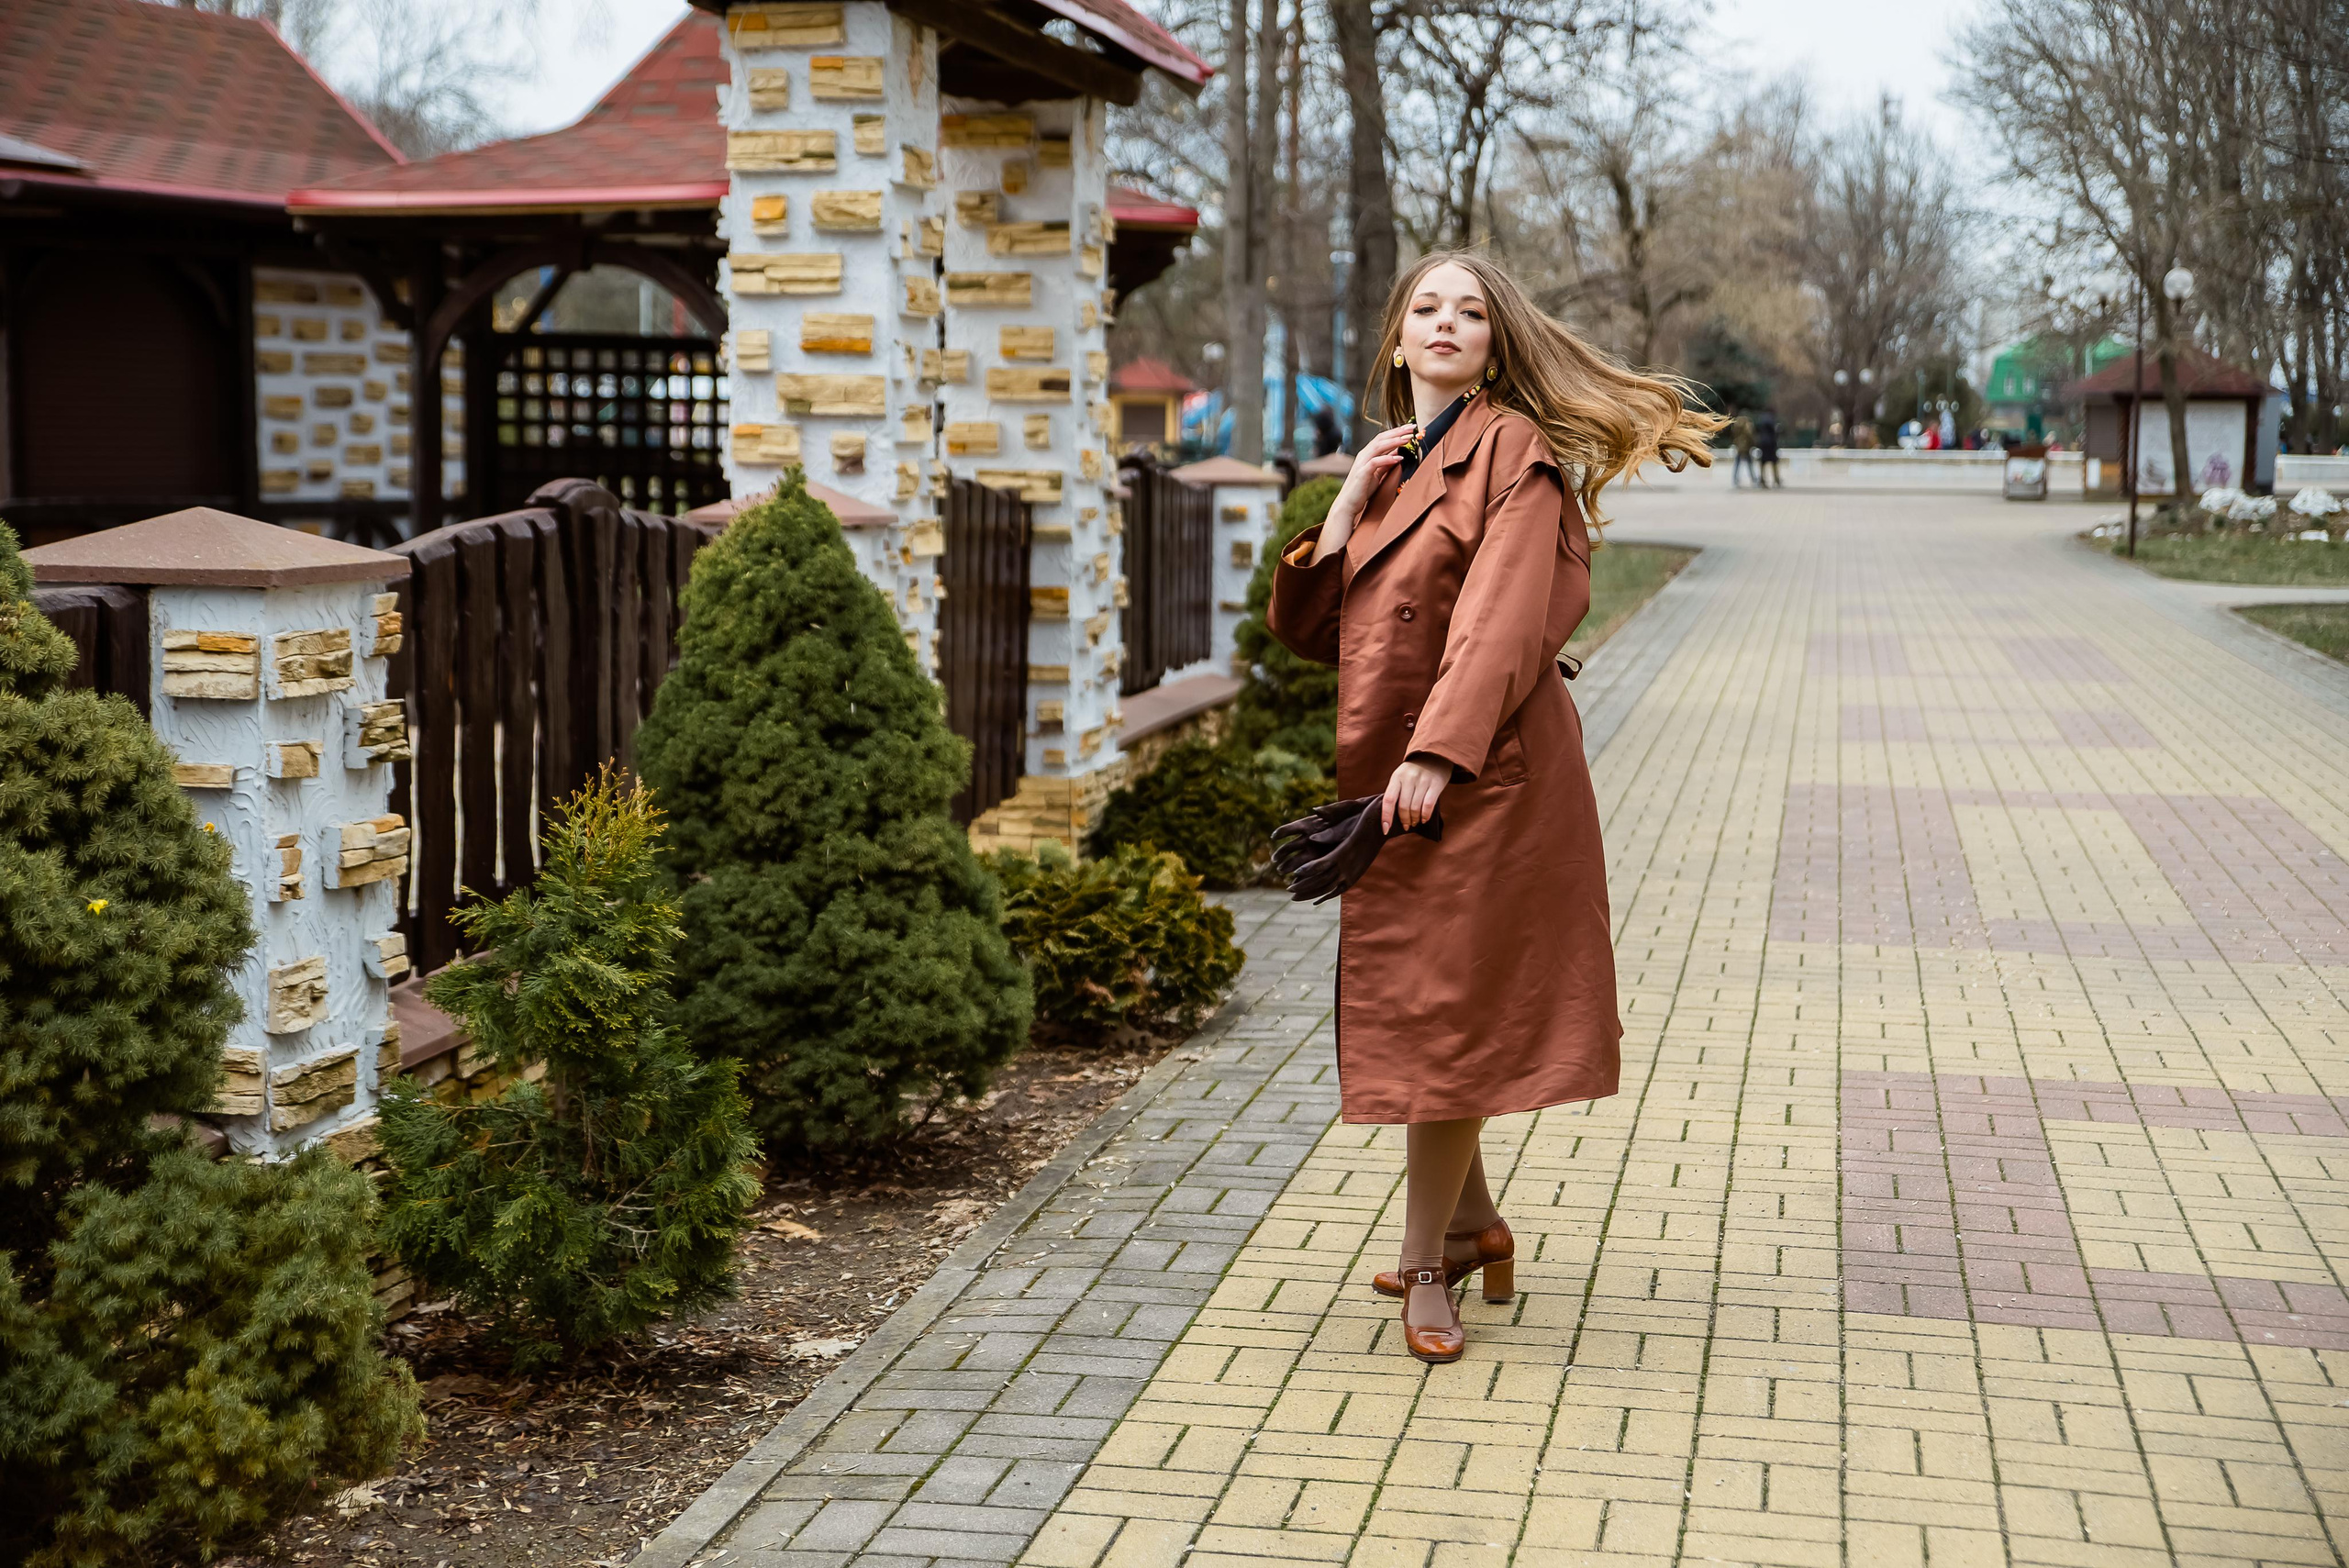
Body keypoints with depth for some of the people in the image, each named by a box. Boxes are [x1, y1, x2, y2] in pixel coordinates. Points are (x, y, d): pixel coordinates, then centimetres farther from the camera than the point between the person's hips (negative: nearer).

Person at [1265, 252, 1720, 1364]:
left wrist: (1439, 751, -29)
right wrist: (1349, 505, -1)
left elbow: (1503, 616, -19)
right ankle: (1470, 1222, 33)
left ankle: (1426, 1263, 8)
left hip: (1478, 771, -7)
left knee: (1445, 1007, -3)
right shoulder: (1391, 467, 17)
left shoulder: (1516, 452, -6)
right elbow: (1304, 628, 12)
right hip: (1389, 773, 8)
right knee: (1405, 1004, 14)